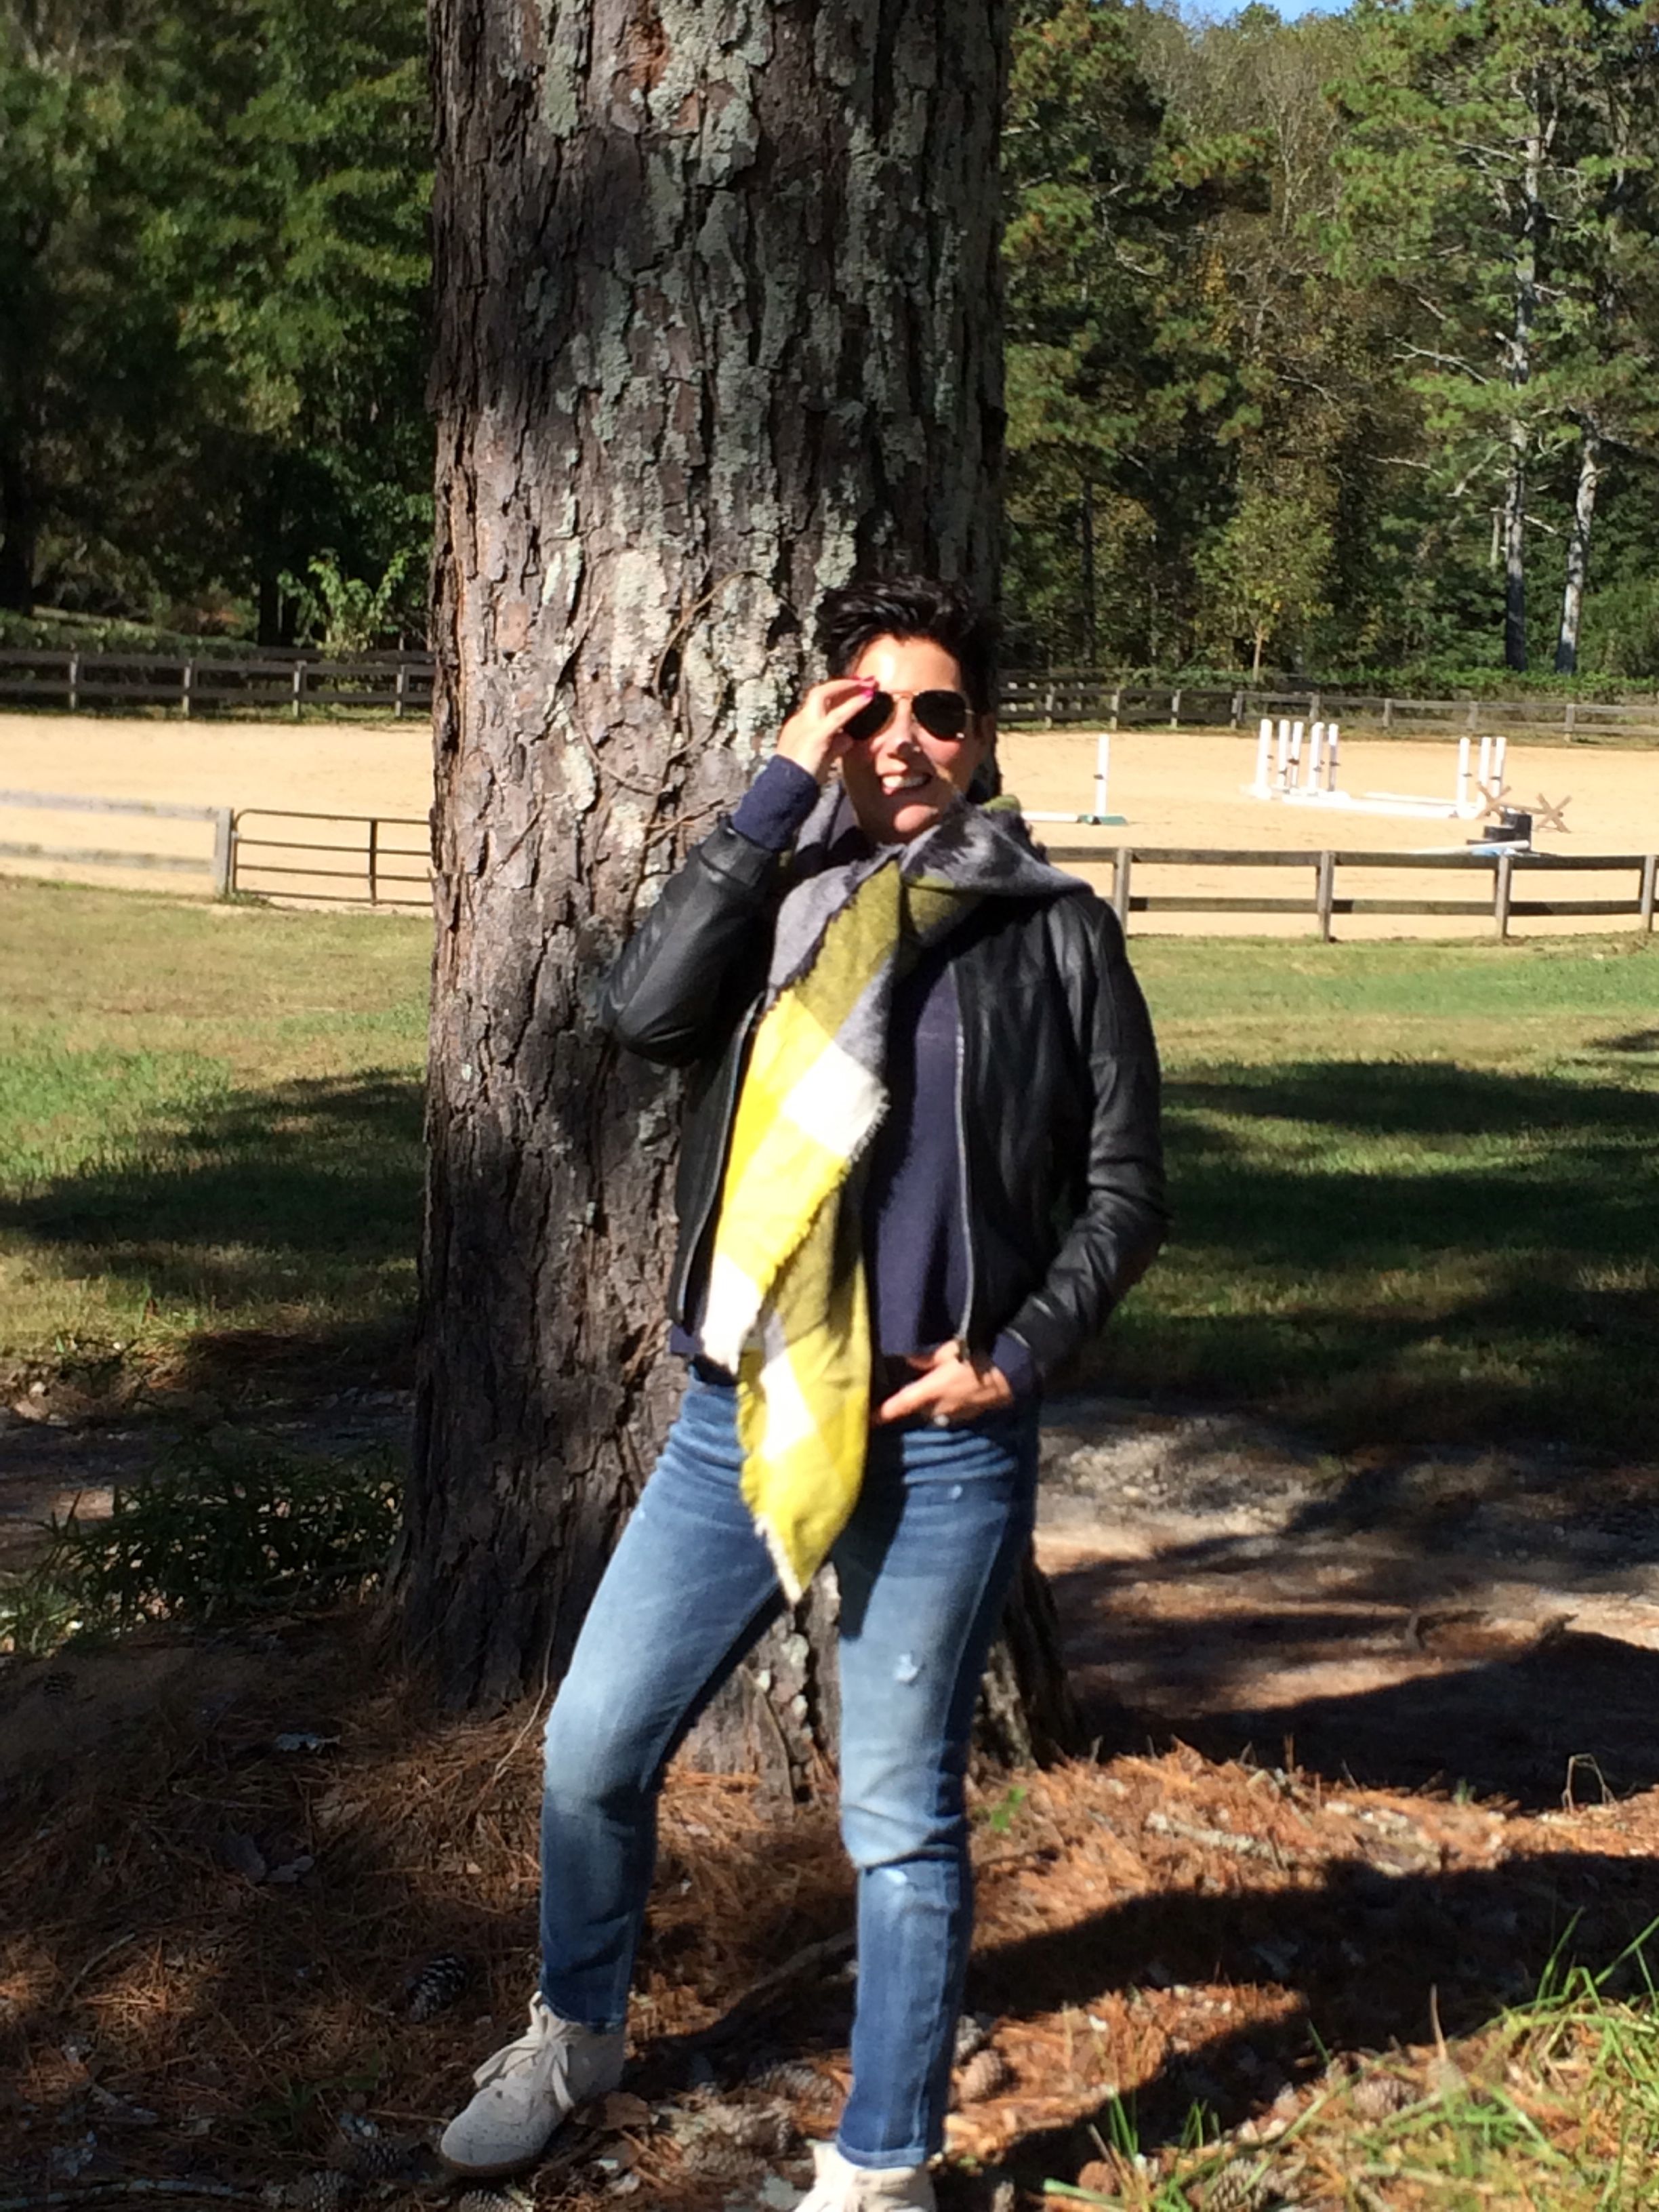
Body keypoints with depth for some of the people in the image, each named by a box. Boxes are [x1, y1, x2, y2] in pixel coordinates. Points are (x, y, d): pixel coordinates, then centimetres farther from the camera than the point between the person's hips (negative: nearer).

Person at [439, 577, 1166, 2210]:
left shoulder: (1054, 931, 1)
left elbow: (1124, 1186, 4)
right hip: (736, 1418, 3)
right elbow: (643, 1013, -14)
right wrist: (779, 795, -13)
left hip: (940, 1443, -3)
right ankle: (573, 2038, 38)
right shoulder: (773, 895, 7)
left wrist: (1015, 1357, -8)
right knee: (593, 1748, 11)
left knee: (899, 1816, 5)